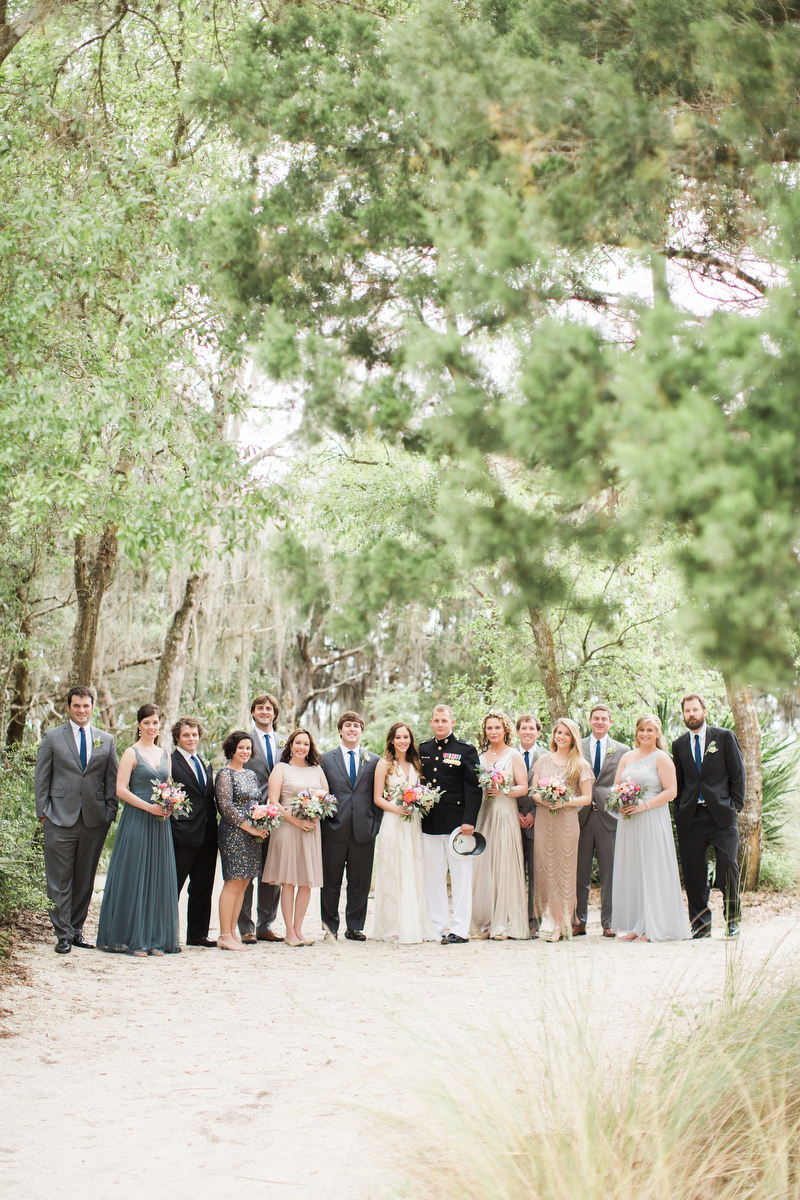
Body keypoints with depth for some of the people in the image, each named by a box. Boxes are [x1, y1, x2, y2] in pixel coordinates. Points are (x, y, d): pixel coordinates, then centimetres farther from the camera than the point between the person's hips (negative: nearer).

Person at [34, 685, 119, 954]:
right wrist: (43, 812, -2)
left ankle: (77, 930, 18)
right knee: (60, 880, -2)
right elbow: (41, 778, 5)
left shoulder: (106, 740, 11)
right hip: (60, 820, -2)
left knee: (85, 879, 8)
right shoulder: (52, 737, 5)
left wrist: (110, 813, 5)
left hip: (95, 821, 2)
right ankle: (63, 934, 4)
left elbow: (112, 780, 13)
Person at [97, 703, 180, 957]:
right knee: (134, 878, -3)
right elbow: (121, 789, -10)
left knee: (158, 879, 6)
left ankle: (156, 939, 11)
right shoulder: (132, 753, -3)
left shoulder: (164, 755, 15)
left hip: (160, 823, 6)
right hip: (136, 821, -6)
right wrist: (148, 806, -17)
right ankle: (133, 939, 2)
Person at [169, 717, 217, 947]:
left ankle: (198, 934, 19)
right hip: (184, 834, -7)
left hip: (207, 836, 7)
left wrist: (213, 827, 10)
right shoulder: (170, 762, -5)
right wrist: (170, 830, -16)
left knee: (203, 889, 11)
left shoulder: (205, 764, 18)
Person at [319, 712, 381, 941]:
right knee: (331, 882, 4)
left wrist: (375, 825, 0)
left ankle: (355, 927, 16)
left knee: (360, 883, 6)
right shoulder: (326, 759, 8)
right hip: (334, 830, -1)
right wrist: (322, 822, -2)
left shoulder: (374, 761, 10)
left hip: (364, 831, 1)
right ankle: (330, 927, 14)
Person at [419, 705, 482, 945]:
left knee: (461, 876, -2)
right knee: (433, 877, 7)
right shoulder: (423, 750, 12)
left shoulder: (466, 750, 0)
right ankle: (436, 927, 14)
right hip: (430, 823, 4)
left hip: (457, 822, -4)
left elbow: (474, 788, -5)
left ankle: (460, 929, 2)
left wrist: (469, 820, -13)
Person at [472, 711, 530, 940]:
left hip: (505, 814, -4)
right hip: (484, 814, 4)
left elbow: (523, 788, -2)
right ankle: (486, 922, 4)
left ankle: (504, 924, -3)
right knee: (482, 867, -2)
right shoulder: (480, 756, 14)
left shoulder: (514, 755, 4)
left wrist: (504, 791, -17)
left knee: (504, 867, -7)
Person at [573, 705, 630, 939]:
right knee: (580, 872, 3)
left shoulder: (623, 751, 10)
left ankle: (608, 923, 8)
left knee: (609, 873, 1)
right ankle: (578, 921, 9)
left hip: (609, 815, 0)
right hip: (581, 815, 0)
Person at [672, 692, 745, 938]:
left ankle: (732, 920, 9)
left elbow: (738, 773, 5)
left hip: (721, 814, -3)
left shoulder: (725, 737, 6)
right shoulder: (679, 745, 14)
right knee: (694, 873, 1)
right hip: (691, 817, 3)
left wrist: (736, 805, -3)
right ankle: (701, 925, 10)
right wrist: (679, 811, 7)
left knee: (728, 867, -8)